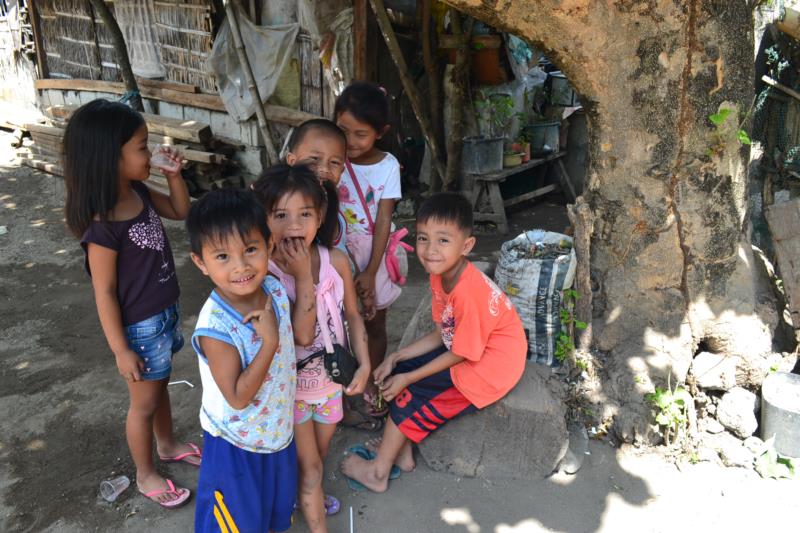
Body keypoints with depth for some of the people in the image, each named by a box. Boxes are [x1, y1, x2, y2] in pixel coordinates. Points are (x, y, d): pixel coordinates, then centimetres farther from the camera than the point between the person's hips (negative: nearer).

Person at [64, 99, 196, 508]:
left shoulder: (138, 192, -6)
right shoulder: (104, 226, -29)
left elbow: (180, 211, 11)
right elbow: (104, 293, -22)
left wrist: (174, 175, -8)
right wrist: (121, 350, -16)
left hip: (164, 313, 8)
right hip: (140, 327, -8)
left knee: (160, 385, 28)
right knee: (144, 403, 13)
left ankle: (168, 444, 51)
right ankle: (145, 475, 35)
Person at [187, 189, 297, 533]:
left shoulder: (275, 289, -14)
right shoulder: (215, 328, -33)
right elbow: (238, 397, -28)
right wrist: (269, 341, -34)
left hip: (279, 428, 6)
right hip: (235, 443, -6)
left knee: (278, 505, 31)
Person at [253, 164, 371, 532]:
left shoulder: (336, 261, -14)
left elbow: (352, 315, 0)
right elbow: (301, 335, -30)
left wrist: (364, 365, -6)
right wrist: (304, 277, -33)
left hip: (330, 376, 5)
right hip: (291, 384, -4)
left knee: (320, 452, 27)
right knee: (310, 465, 12)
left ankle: (308, 496, 56)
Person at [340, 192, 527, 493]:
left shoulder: (469, 292, -32)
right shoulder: (440, 276, -5)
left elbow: (461, 353, -22)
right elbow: (441, 334, 4)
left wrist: (408, 377, -14)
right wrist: (395, 358, -1)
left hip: (489, 368, -9)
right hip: (463, 350, 9)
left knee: (410, 393, -9)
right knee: (400, 371, 5)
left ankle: (378, 472, 9)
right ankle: (401, 452, 16)